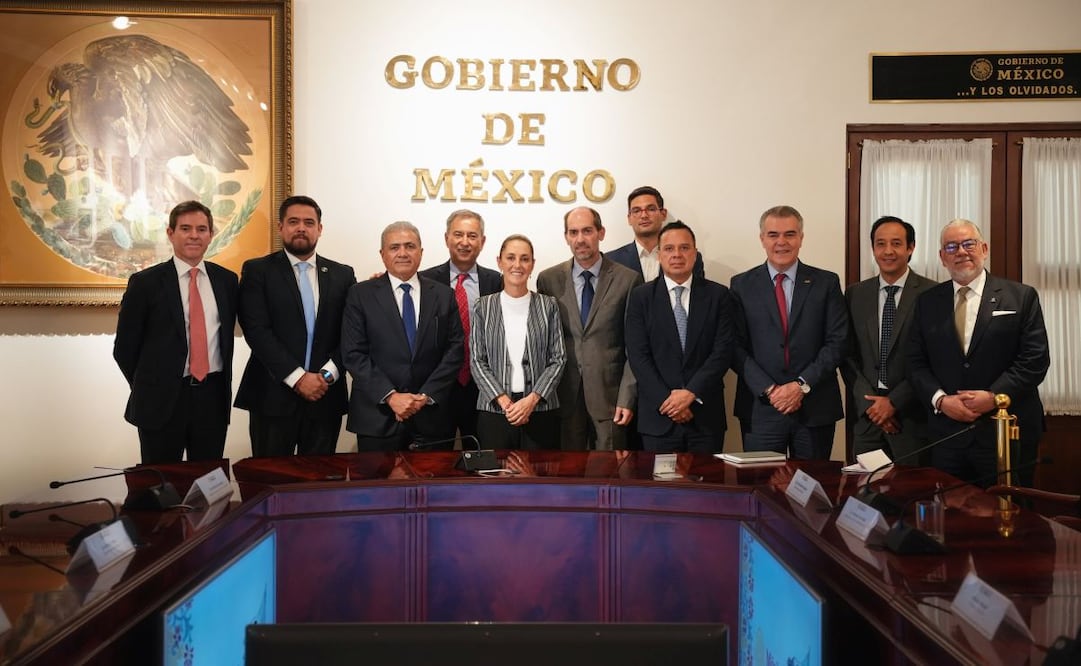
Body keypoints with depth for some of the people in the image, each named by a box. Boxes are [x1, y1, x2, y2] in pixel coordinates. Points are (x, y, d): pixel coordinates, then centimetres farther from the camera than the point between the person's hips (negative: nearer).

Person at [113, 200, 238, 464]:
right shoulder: (145, 282, -4)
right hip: (162, 402, -3)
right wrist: (149, 388, 4)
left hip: (213, 398, 3)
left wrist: (221, 384, 9)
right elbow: (124, 347, 1)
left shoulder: (227, 280, 6)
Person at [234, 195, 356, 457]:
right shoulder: (257, 270, 2)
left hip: (326, 397, 3)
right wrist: (297, 377, -15)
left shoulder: (342, 274, 10)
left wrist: (328, 374, -11)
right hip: (273, 397, -2)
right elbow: (256, 330, -9)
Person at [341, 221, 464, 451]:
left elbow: (455, 350, 4)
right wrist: (390, 396, -12)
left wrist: (427, 395, -7)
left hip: (432, 417, 2)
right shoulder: (360, 294, 3)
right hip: (377, 418, -1)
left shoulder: (444, 295, 8)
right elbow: (353, 354, -3)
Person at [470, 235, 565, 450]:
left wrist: (532, 399, -10)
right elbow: (477, 361, 2)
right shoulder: (483, 307, 6)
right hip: (493, 410, 0)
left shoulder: (548, 305, 6)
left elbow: (559, 358, 2)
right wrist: (503, 401, -10)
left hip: (541, 409, 0)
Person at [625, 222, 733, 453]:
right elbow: (638, 355, -3)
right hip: (658, 416, 0)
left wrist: (691, 393, -12)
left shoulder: (718, 295, 5)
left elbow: (723, 350, -3)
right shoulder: (641, 296, 3)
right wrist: (666, 400, -12)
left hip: (706, 416, 1)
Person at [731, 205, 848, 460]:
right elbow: (737, 347, -1)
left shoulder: (826, 283, 5)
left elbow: (837, 342, -1)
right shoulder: (742, 285, 4)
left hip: (816, 409, 1)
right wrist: (769, 389, -11)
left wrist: (802, 385, -11)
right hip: (760, 409, 0)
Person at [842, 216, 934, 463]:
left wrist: (894, 402, -9)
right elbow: (847, 355, 6)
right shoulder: (855, 294, 7)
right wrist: (869, 402, -5)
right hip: (865, 414, 3)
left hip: (912, 417, -3)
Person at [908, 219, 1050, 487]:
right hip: (947, 432, 2)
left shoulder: (1021, 297, 2)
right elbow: (916, 362, 6)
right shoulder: (927, 302, 9)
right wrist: (941, 400, -10)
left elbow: (1036, 359, -4)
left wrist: (994, 397, -14)